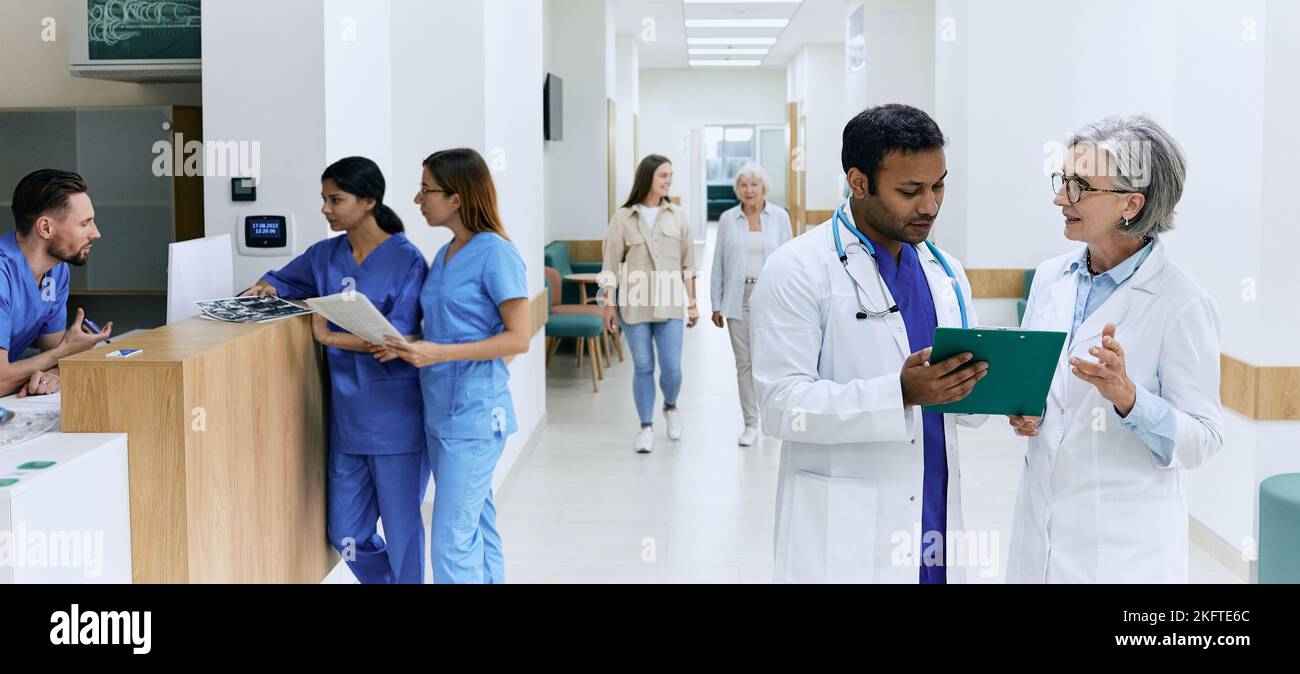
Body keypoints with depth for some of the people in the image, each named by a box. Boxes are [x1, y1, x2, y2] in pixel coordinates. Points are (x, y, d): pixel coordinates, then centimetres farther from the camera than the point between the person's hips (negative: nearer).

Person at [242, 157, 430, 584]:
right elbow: (285, 280, 24)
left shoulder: (405, 260, -11)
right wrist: (267, 289, 2)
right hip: (346, 416, 6)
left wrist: (331, 338, -23)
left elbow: (397, 340, -17)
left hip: (395, 419, -6)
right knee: (346, 534, 12)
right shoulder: (325, 255, 6)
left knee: (401, 529, 6)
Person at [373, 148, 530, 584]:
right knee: (476, 528, 15)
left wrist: (438, 353, -22)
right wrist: (409, 348, -1)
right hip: (440, 412, 8)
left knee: (452, 542, -7)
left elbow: (518, 338, -15)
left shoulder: (496, 254, -13)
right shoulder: (444, 255, 12)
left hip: (474, 414, -8)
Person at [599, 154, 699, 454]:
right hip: (634, 303, -1)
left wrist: (692, 303, 7)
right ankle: (646, 427, 17)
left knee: (672, 367, -1)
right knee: (643, 367, 4)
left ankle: (670, 407, 30)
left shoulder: (677, 216, 6)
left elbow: (687, 264, 9)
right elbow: (611, 265, 1)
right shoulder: (623, 218, -1)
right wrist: (609, 304, -2)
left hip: (669, 303, 1)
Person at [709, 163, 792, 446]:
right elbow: (718, 264, 7)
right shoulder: (728, 220, 4)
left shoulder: (779, 217, 2)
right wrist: (716, 304, 4)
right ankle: (750, 424, 10)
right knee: (744, 361, 3)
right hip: (739, 298, 1)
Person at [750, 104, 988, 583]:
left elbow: (967, 411, 12)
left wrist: (978, 385, -11)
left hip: (936, 526, 6)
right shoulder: (798, 269, -8)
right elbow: (781, 404, -16)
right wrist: (900, 393, -26)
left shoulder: (946, 273, 10)